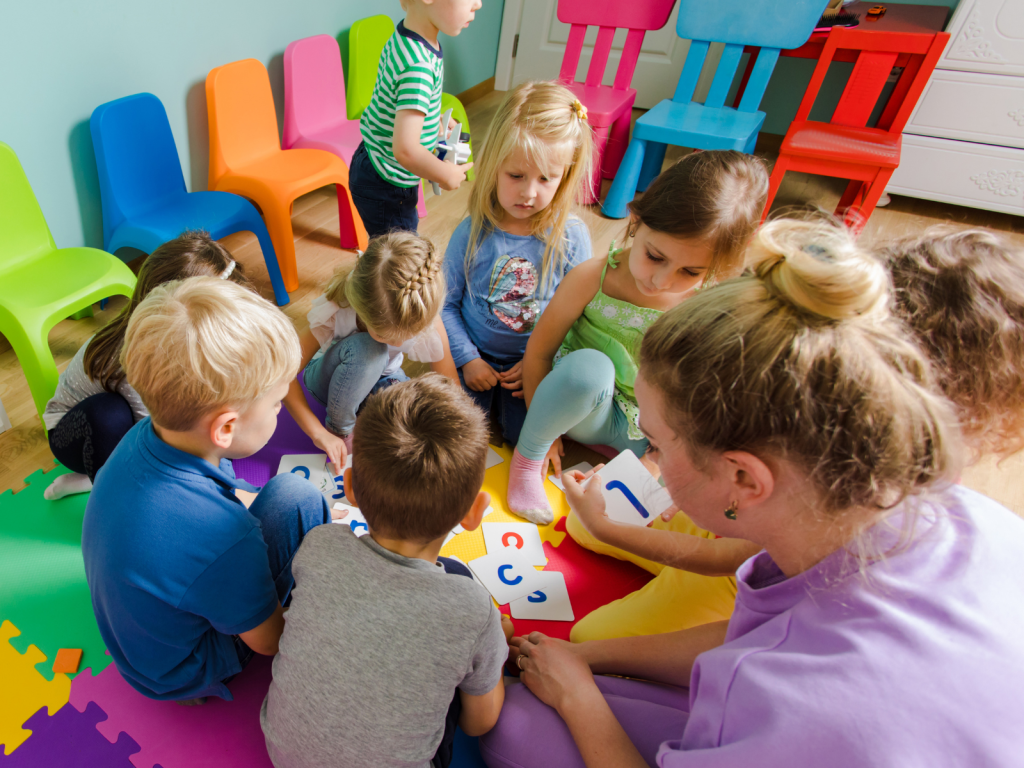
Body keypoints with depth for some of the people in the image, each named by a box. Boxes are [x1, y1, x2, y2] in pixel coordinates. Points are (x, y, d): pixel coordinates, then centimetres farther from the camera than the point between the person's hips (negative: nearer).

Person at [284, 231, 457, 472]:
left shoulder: (428, 320, -31)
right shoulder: (335, 313, -35)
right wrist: (319, 433, -36)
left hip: (381, 378, 2)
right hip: (333, 379, -2)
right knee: (365, 350, -39)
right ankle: (339, 426, -13)